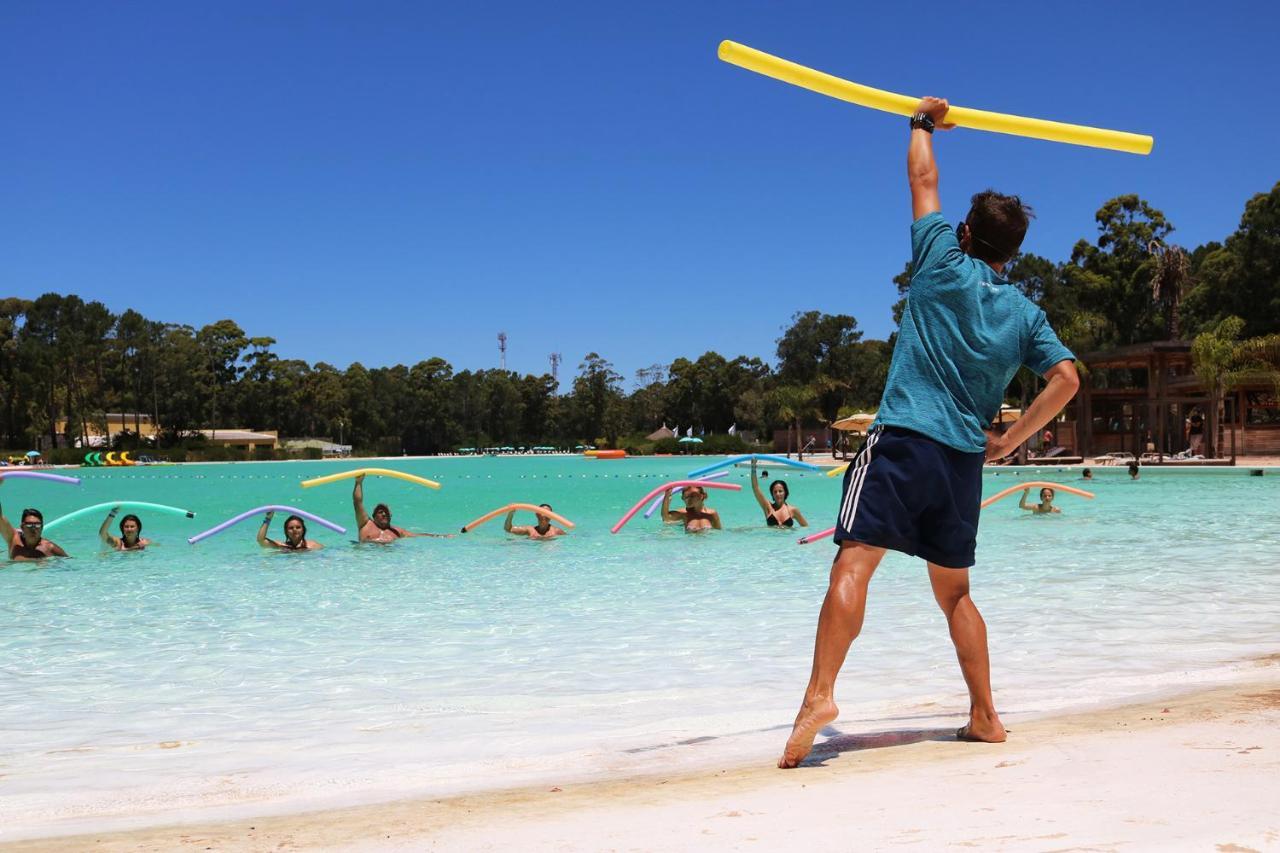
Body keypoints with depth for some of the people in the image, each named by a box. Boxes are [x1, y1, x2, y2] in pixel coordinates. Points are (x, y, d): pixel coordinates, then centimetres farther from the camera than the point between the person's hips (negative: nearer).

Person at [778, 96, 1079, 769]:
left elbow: (922, 176, 11)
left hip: (904, 441, -5)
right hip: (964, 459, 6)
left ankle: (820, 694, -29)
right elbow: (1066, 378, 5)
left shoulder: (944, 266, 1)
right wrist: (1008, 441, 8)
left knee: (854, 563, -14)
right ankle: (985, 716, 19)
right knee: (954, 592, 17)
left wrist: (923, 121, 28)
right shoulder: (1025, 313, 12)